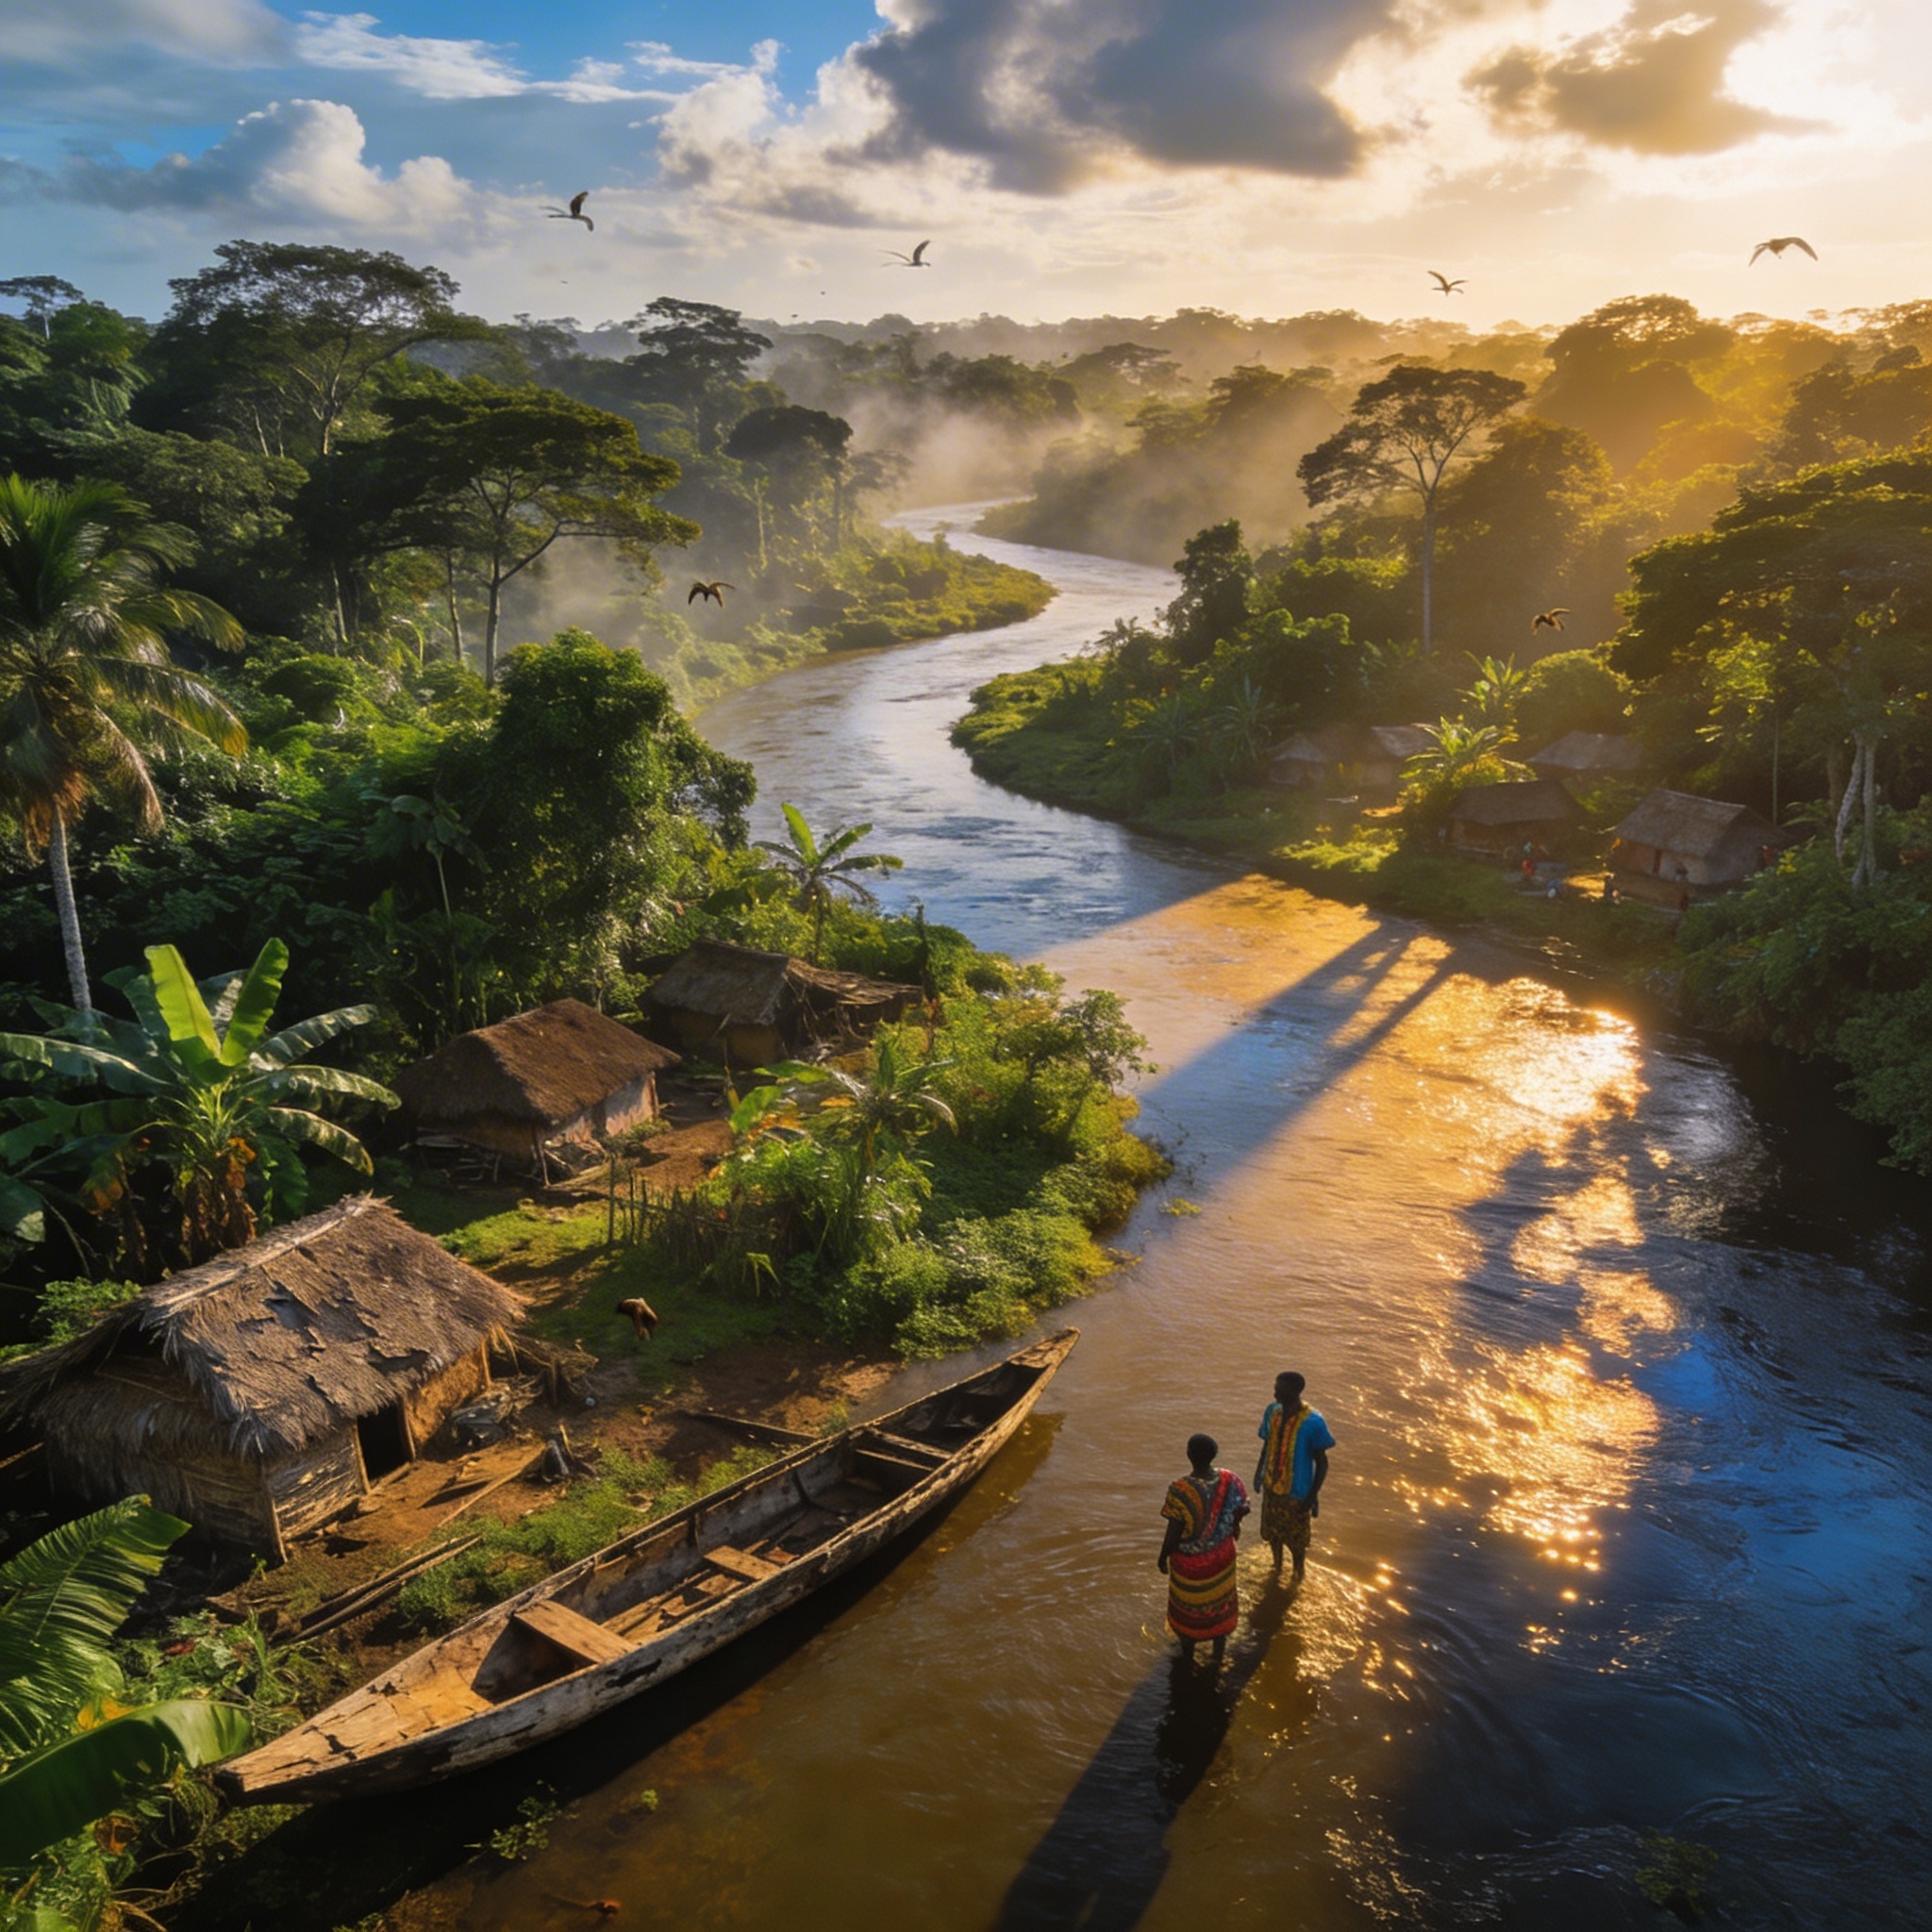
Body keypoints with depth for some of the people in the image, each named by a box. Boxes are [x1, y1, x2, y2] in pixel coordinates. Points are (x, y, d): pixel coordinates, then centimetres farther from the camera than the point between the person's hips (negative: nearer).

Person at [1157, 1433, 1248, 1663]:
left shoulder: (1181, 1490, -34)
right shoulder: (1229, 1480, -21)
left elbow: (1174, 1532, -25)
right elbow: (1242, 1509, -5)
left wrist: (1163, 1556, -7)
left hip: (1189, 1560, -3)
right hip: (1220, 1556, 3)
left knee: (1187, 1604, 23)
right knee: (1219, 1600, 27)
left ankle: (1187, 1652, 45)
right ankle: (1219, 1651, 47)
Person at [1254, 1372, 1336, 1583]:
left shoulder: (1313, 1423, -26)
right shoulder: (1272, 1411, -11)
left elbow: (1321, 1462, -15)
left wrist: (1314, 1495, -14)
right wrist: (1259, 1471, 13)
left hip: (1297, 1493, -4)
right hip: (1271, 1486, 4)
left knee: (1296, 1541, 16)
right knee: (1272, 1531, 24)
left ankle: (1297, 1579, 43)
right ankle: (1277, 1568, 52)